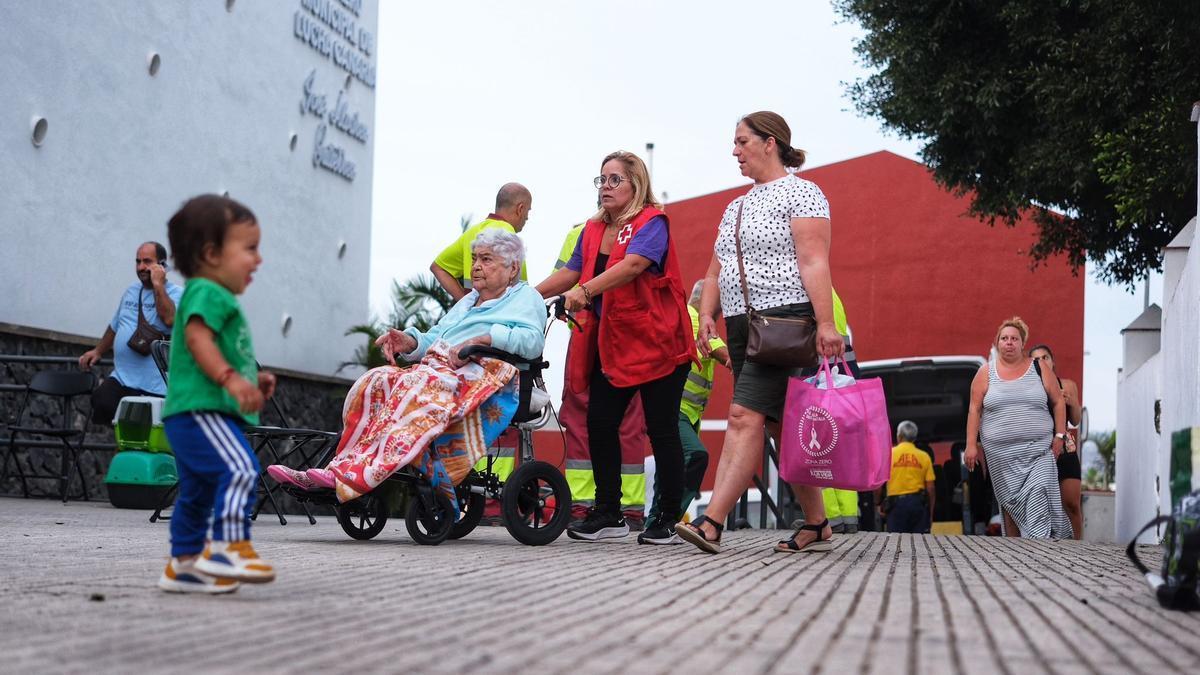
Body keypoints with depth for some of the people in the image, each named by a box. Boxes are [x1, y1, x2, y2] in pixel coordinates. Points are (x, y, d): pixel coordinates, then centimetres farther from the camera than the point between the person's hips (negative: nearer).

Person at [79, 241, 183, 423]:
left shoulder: (176, 293, -4)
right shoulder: (131, 292, 18)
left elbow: (170, 319, -25)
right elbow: (115, 326, 31)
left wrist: (158, 285, -18)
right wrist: (98, 351, 24)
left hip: (156, 386, -6)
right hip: (121, 379, 6)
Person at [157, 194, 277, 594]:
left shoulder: (216, 297, 25)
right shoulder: (207, 292, -9)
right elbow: (197, 338, -24)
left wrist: (253, 380, 19)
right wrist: (232, 378, -35)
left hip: (195, 412, 12)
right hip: (201, 408, -12)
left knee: (198, 491, 14)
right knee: (239, 468, -23)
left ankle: (184, 564, 19)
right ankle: (228, 547, -29)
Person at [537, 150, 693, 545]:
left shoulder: (653, 222, -10)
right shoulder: (593, 230, 13)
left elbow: (633, 264, -28)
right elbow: (572, 272, 16)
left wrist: (586, 290, -39)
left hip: (655, 342, -7)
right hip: (610, 344, 7)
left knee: (661, 429, -1)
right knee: (599, 423, 1)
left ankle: (670, 517, 9)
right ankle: (608, 515, 10)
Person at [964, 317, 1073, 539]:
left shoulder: (1039, 370, 7)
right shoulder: (986, 372, 6)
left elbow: (1058, 402, 10)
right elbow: (974, 409, 3)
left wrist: (1059, 435, 2)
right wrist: (971, 445, -3)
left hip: (1038, 449, 0)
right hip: (1001, 452, 1)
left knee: (1039, 494, -16)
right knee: (1011, 503, 3)